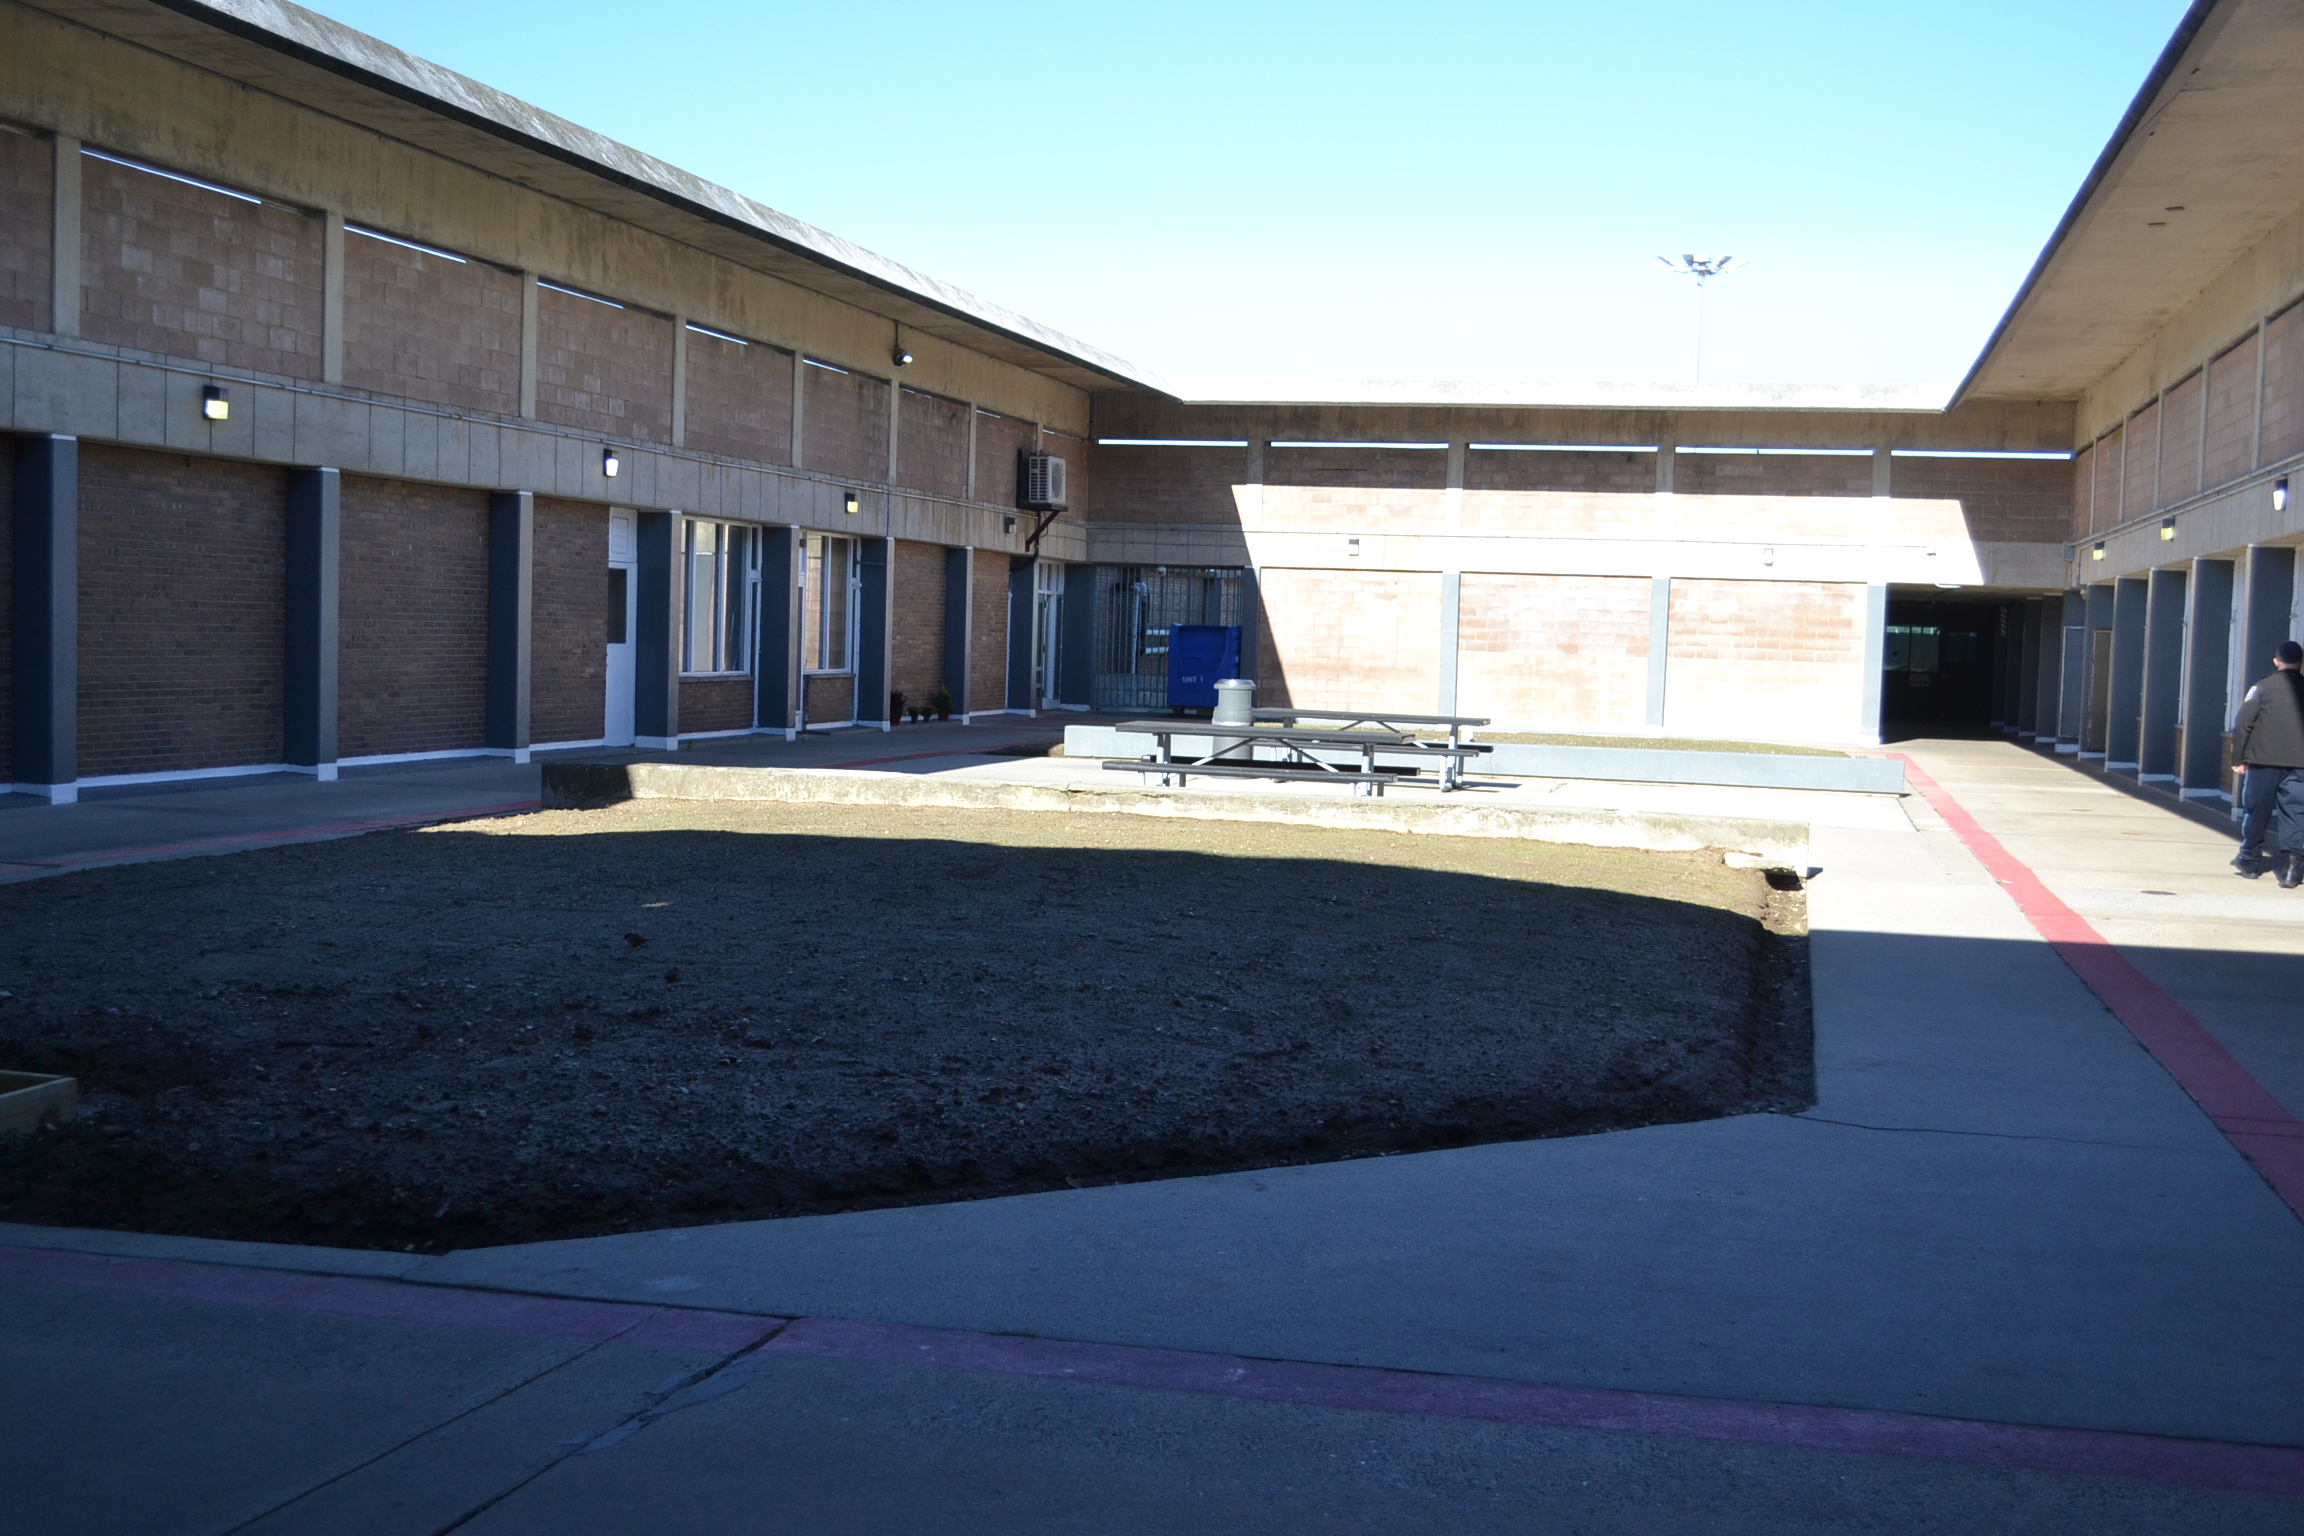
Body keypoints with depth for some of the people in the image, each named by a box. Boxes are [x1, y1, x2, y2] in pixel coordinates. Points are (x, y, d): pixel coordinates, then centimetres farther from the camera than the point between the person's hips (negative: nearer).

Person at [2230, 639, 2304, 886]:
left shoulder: (2263, 688, -1)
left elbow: (2243, 724, -4)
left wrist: (2238, 758, 2)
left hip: (2263, 761, -1)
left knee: (2256, 811, 10)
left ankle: (2250, 861, 20)